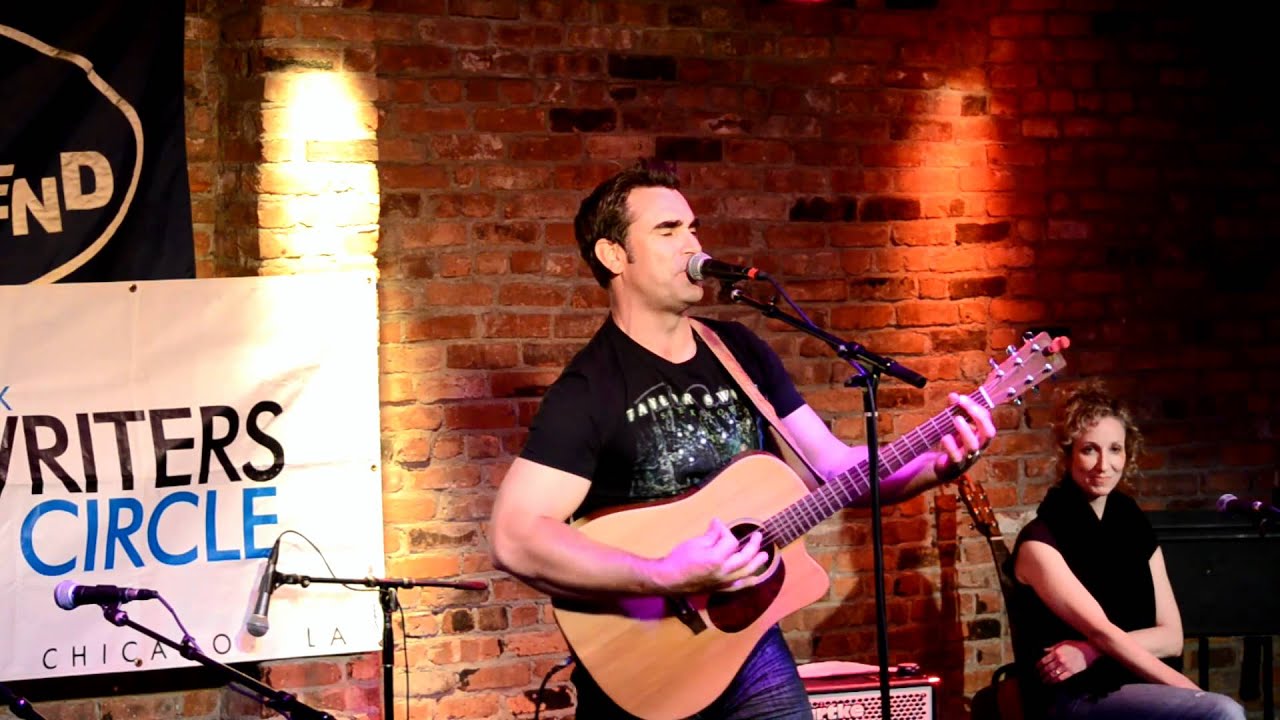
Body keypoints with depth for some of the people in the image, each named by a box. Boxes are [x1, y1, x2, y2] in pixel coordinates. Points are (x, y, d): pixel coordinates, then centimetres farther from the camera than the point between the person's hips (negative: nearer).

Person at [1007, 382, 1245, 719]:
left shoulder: (1134, 527, 12)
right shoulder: (1040, 542, -6)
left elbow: (1171, 637, 6)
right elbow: (1102, 632, -15)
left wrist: (1089, 652, -12)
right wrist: (1190, 692, -20)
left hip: (1134, 686, 5)